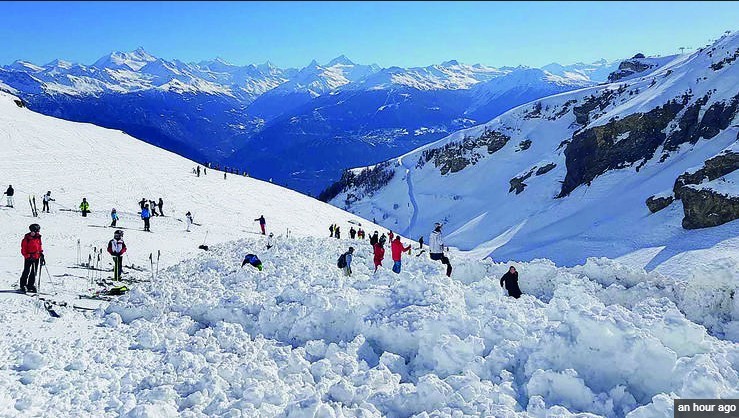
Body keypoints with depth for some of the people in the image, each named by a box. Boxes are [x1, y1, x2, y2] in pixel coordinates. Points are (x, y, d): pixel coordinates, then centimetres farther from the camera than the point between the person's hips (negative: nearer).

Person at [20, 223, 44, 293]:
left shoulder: (38, 237, 6)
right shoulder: (26, 238, -11)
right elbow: (23, 249, -8)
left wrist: (41, 254, 10)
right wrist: (28, 256, -15)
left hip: (36, 257, 5)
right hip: (29, 258, -5)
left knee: (34, 272, 8)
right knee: (26, 271, -4)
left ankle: (31, 285, 17)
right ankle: (23, 286, 6)